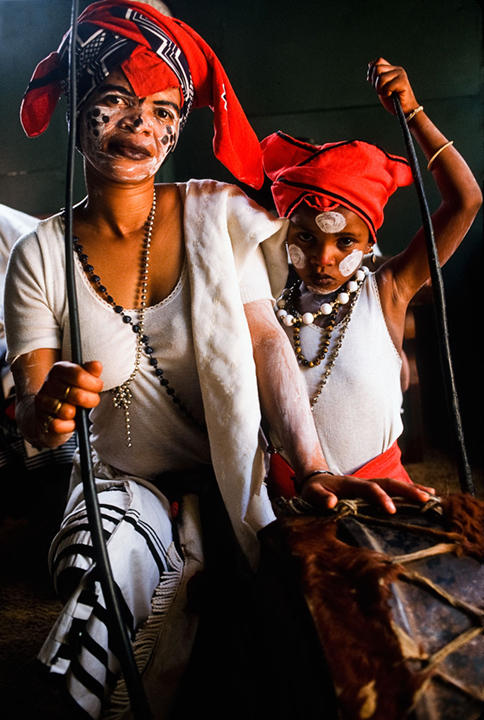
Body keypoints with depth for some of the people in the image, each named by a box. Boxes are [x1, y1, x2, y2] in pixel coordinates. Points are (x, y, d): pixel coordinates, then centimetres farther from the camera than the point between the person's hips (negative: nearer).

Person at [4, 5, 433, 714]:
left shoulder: (217, 212, -3)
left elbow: (265, 340, -11)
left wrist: (315, 467, -23)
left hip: (230, 474, 1)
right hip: (121, 482, 0)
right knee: (104, 582, -26)